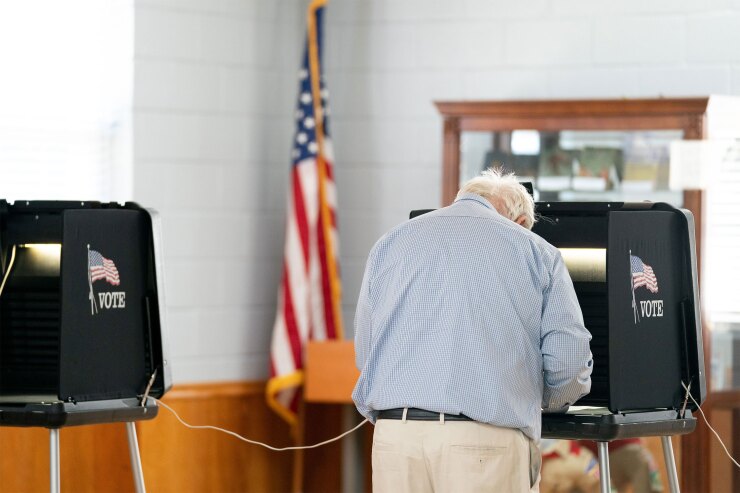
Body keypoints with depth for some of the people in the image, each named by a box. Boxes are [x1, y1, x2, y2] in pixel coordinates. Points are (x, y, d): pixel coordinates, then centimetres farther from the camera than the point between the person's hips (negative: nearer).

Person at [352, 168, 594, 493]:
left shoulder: (389, 244, 17)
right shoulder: (535, 251, 10)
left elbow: (364, 352, 20)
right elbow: (568, 359, 3)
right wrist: (541, 400, 25)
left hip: (396, 433, 3)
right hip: (487, 443, -3)